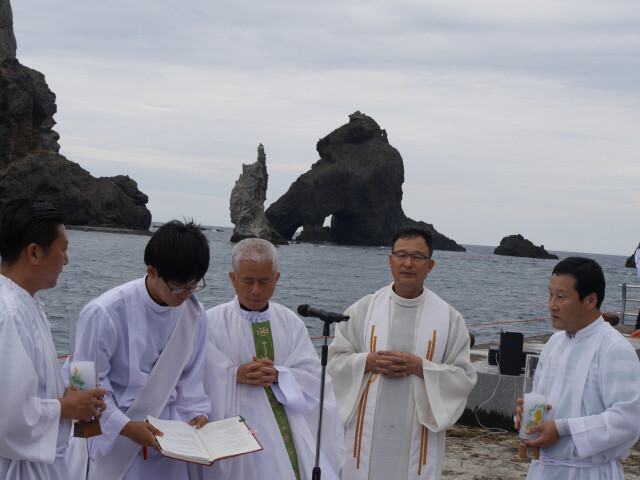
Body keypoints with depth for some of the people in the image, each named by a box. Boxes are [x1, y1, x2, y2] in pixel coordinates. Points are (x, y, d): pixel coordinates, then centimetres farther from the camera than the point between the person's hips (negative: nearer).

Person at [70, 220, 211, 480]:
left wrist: (197, 413, -6)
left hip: (165, 437, 5)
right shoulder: (104, 313, -18)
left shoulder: (194, 314, 1)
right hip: (113, 441, -5)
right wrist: (124, 426, -19)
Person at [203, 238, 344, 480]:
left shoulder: (291, 322, 9)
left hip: (289, 429, 3)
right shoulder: (212, 323, 0)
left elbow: (313, 377, 3)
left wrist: (277, 376, -13)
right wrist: (236, 375, -18)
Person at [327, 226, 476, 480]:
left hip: (417, 438, -1)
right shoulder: (363, 310, 5)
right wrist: (368, 362, -13)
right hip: (368, 434, 1)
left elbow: (464, 376, 0)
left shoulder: (449, 318, 3)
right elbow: (335, 360, 6)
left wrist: (420, 367, -14)